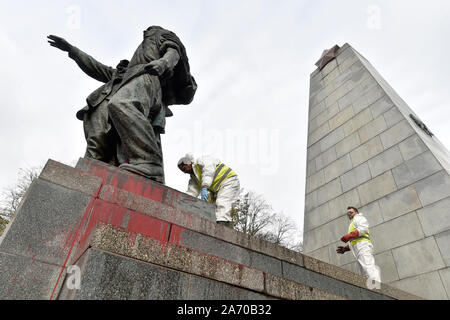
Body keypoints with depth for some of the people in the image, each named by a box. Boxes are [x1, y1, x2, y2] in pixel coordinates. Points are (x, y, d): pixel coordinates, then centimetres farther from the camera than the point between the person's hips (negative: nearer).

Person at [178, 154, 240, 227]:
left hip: (228, 181, -9)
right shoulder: (194, 178, 16)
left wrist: (204, 188, -41)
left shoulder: (202, 161, -9)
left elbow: (208, 172, -29)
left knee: (222, 203, -24)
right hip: (217, 190, 9)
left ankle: (223, 223, -35)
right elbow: (191, 193, 7)